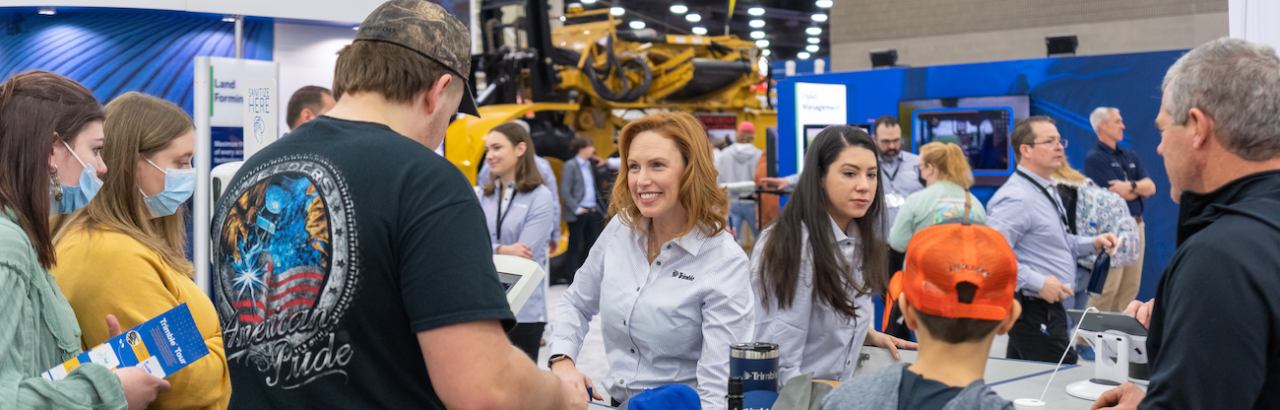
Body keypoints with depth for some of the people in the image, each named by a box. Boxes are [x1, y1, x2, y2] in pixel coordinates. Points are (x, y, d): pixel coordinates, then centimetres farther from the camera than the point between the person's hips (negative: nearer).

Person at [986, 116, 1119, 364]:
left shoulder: (1046, 192, 16)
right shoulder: (1016, 199, -19)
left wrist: (1093, 244, 12)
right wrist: (1038, 282, -25)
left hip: (1047, 308, 11)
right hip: (1035, 313, -11)